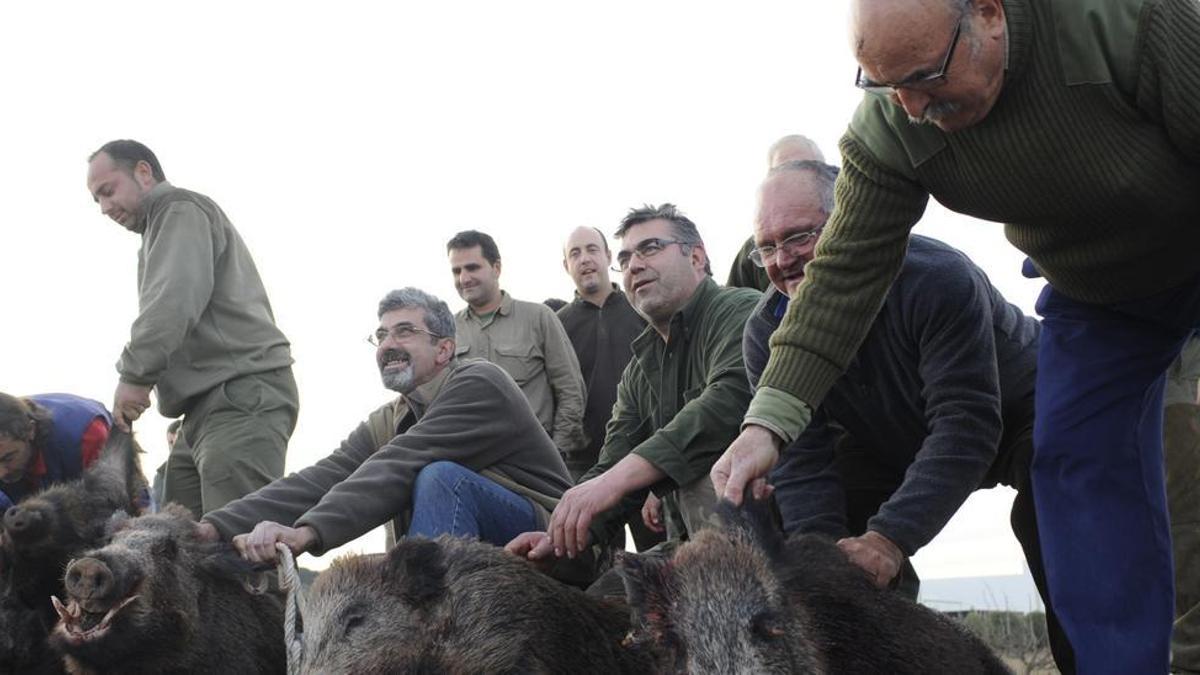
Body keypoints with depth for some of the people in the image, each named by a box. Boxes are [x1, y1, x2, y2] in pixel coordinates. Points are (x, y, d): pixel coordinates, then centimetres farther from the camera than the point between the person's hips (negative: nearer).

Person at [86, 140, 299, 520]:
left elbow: (174, 299, -16)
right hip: (211, 404, 10)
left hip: (243, 393, -10)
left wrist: (134, 374, -15)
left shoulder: (180, 210, 0)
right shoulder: (165, 221, 31)